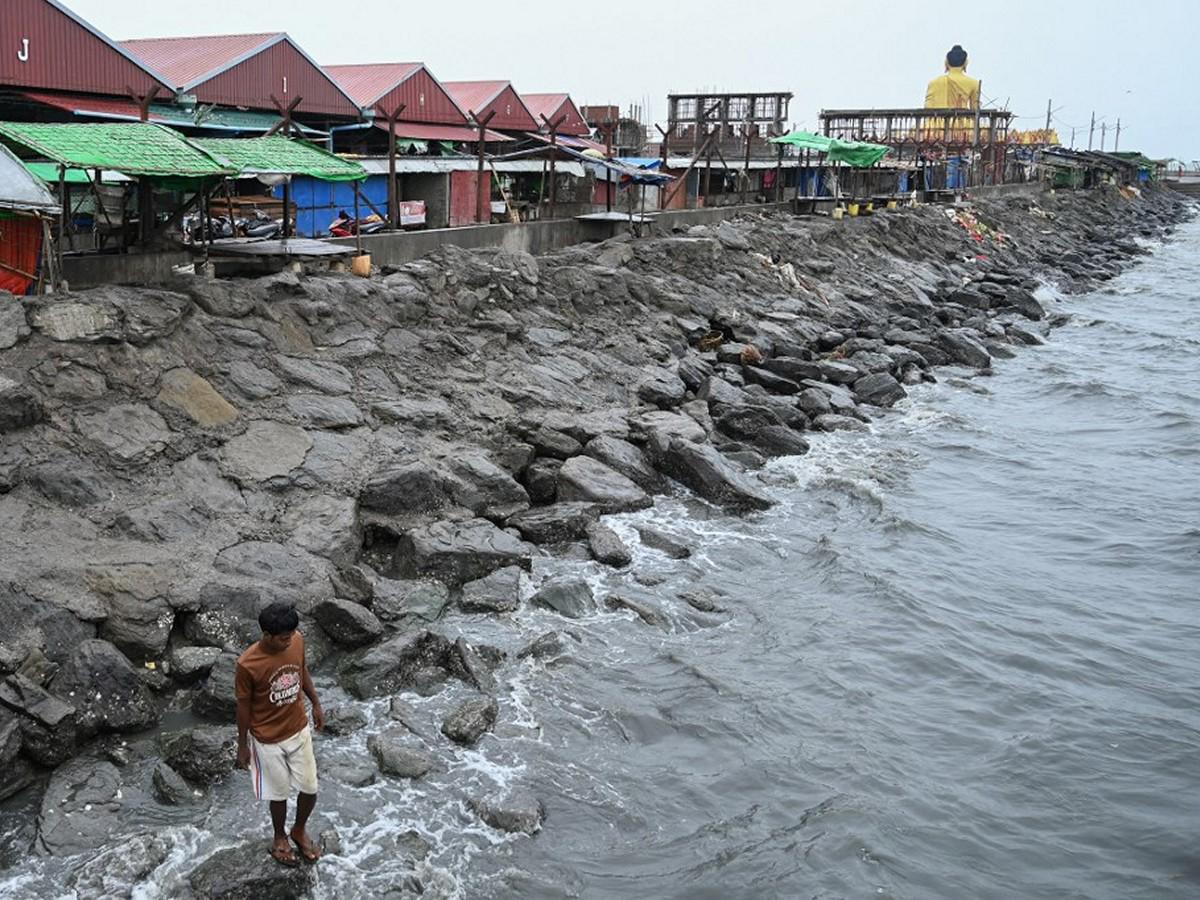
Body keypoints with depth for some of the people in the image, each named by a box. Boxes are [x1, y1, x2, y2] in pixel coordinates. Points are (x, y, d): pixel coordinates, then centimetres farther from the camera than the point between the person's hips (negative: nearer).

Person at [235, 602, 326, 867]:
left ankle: (299, 831, 43)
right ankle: (280, 838, 44)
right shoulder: (248, 664, -29)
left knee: (310, 789, 14)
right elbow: (244, 706, -14)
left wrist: (316, 703, 14)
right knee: (279, 793, 16)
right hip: (268, 740, -4)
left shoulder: (297, 640, -16)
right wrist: (242, 745, -4)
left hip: (299, 730, 4)